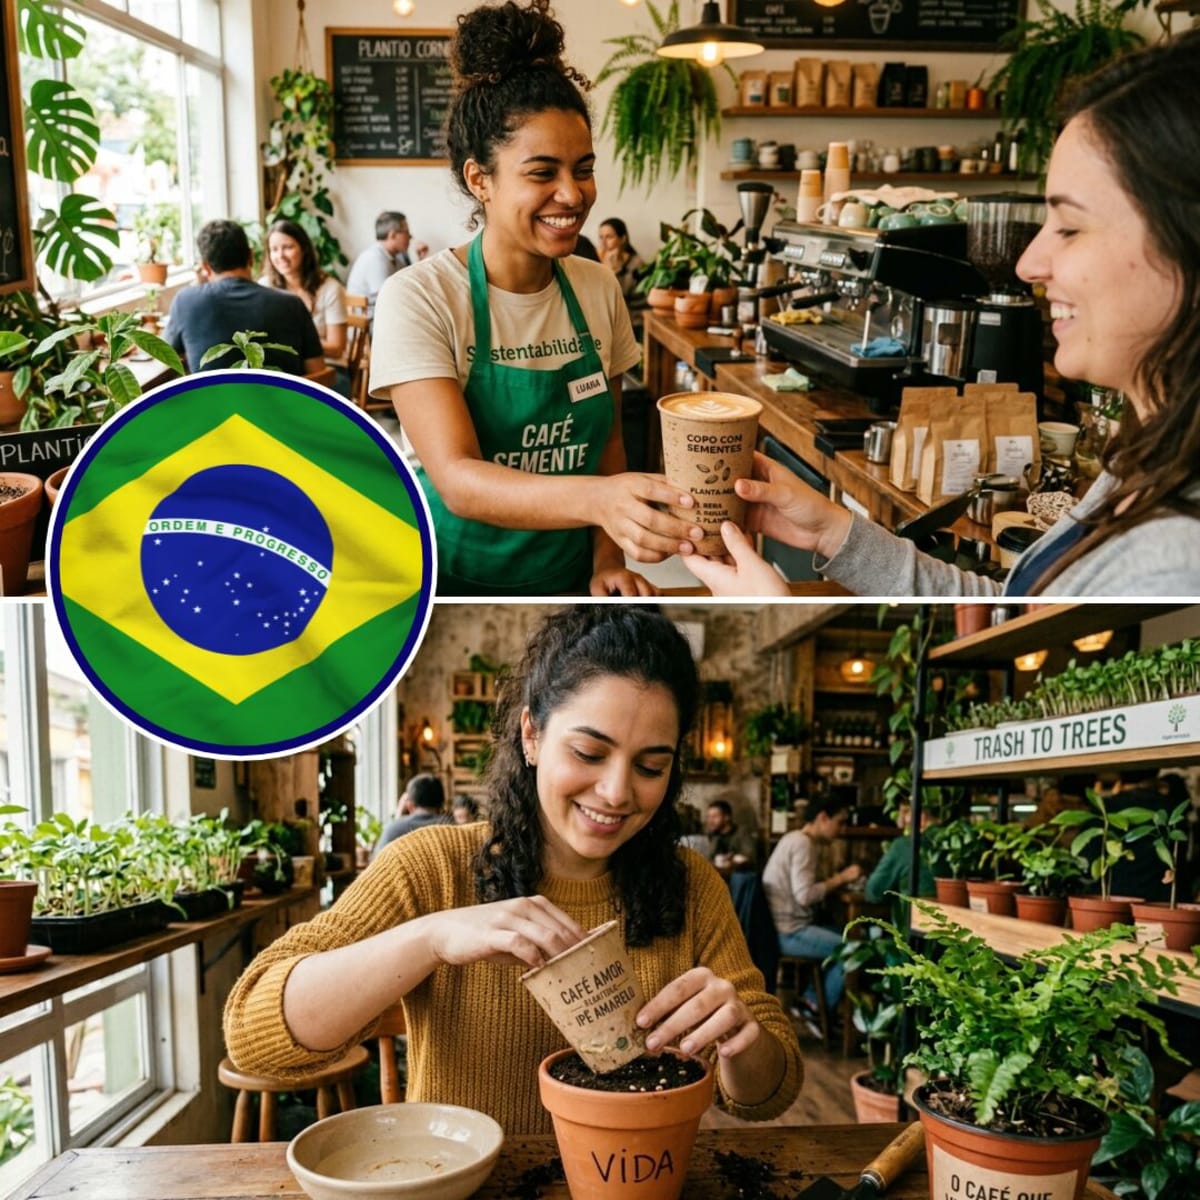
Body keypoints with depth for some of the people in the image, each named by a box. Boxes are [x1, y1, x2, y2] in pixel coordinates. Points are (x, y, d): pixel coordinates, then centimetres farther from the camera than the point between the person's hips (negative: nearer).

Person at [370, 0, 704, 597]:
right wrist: (598, 499, -44)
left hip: (571, 577, 4)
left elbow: (607, 439, 7)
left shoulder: (599, 289, -3)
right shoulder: (417, 299, -19)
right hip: (459, 581, -4)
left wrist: (607, 557, -7)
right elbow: (458, 479, -29)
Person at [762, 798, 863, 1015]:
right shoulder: (803, 844, -17)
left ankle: (813, 999, 15)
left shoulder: (795, 839, 14)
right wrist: (840, 878, -14)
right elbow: (805, 895, -25)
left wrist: (834, 881, 6)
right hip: (787, 931, -10)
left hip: (786, 925, 10)